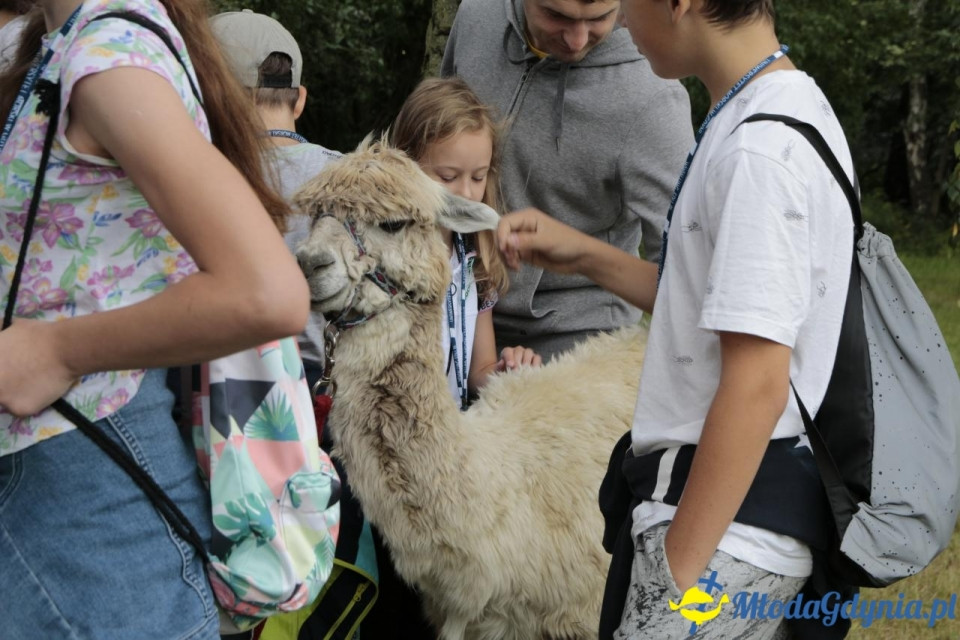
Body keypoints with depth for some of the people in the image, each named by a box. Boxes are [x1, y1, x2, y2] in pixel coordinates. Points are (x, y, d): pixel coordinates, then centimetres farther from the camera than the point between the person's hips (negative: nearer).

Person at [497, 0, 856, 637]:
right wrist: (586, 256, 17)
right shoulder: (796, 108, 12)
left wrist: (676, 578, -20)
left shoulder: (758, 152, -20)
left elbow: (757, 386, -23)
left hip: (726, 518, -10)